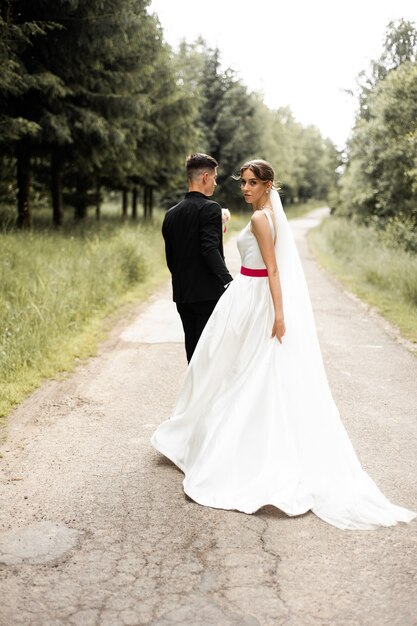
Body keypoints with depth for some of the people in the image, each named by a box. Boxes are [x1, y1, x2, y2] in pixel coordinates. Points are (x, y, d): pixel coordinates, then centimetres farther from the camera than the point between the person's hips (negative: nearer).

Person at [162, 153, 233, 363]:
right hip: (208, 293, -7)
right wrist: (228, 282, -32)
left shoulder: (171, 214, 10)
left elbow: (170, 258, 14)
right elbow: (210, 249, -24)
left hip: (182, 295, 7)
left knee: (193, 349, 14)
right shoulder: (210, 208, -11)